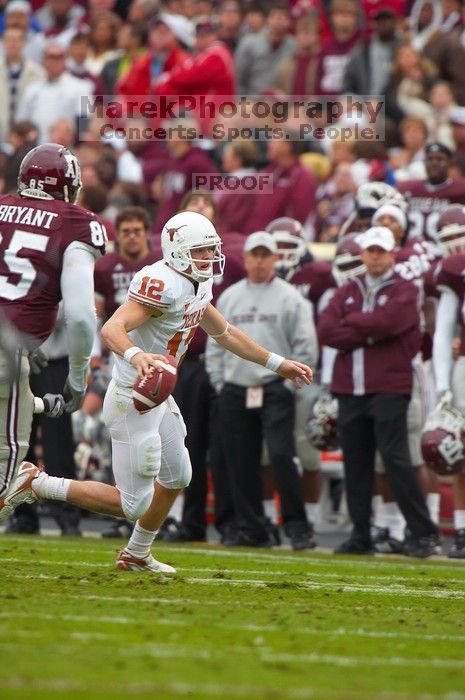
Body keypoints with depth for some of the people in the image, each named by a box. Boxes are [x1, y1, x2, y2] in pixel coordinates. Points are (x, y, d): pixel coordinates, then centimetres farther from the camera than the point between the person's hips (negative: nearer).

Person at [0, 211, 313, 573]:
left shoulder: (197, 287, 8)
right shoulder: (163, 285, -23)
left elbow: (225, 333, 23)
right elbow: (112, 329, -35)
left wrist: (279, 364, 26)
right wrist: (135, 355, -56)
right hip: (133, 399, -10)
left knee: (177, 477, 25)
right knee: (133, 504, -7)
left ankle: (136, 555, 41)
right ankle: (37, 484, 1)